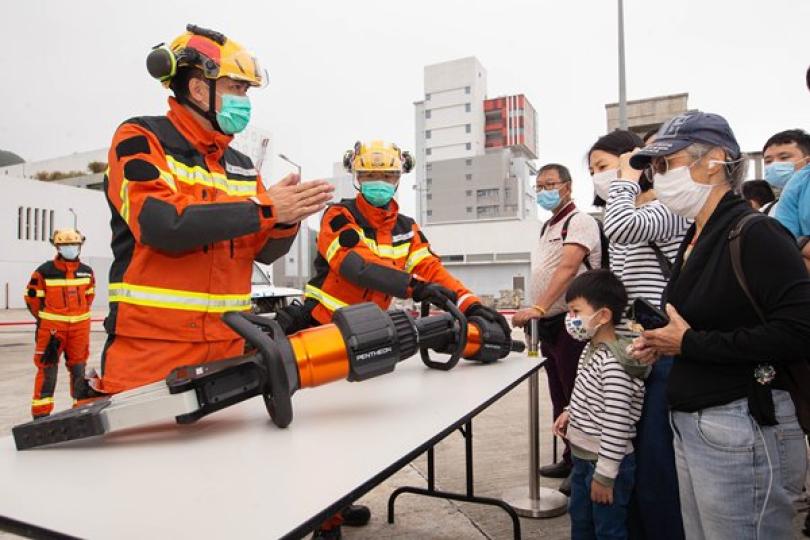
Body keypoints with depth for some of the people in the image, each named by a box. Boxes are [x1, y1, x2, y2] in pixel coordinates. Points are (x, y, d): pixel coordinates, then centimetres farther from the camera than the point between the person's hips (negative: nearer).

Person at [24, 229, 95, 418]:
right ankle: (41, 412, 7)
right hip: (52, 326, -4)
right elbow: (32, 296, 0)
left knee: (78, 366, 12)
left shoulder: (87, 272, 5)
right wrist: (43, 319, 3)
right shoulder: (44, 271, -8)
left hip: (80, 326, 4)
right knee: (47, 368, -1)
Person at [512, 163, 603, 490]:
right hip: (549, 324, 9)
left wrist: (538, 308, -35)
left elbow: (568, 269, -25)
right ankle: (570, 460, 30)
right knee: (559, 396, 17)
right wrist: (537, 315, 14)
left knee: (576, 397, 0)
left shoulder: (580, 222, -10)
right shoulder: (547, 227, 17)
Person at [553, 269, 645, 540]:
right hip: (583, 457, 9)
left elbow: (616, 424, -27)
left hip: (606, 464, -9)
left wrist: (604, 475, -23)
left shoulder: (613, 364, -28)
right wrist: (569, 413, 8)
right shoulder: (591, 349, 2)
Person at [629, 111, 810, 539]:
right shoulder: (696, 238, 9)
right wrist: (666, 342, 2)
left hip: (742, 431, -8)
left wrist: (689, 343, -17)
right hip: (689, 425, 8)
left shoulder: (754, 234, -15)